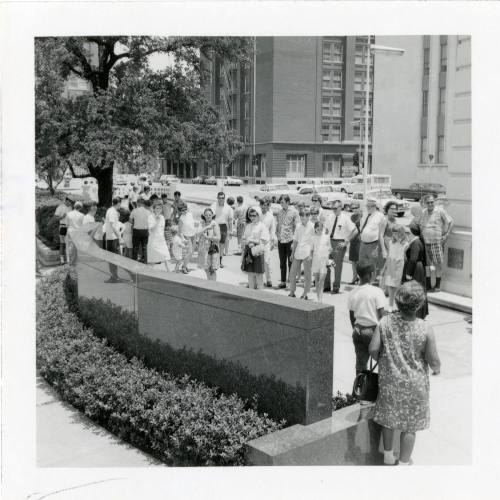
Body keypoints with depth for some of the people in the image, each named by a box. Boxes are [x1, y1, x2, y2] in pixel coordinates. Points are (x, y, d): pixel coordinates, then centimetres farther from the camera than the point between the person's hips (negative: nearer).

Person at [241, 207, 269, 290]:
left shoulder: (262, 226, -6)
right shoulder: (248, 226, 11)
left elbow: (264, 241, -11)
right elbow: (244, 239, 15)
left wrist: (252, 240, -13)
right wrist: (246, 241, -7)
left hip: (258, 253, -5)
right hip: (248, 252, 5)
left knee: (258, 274, 1)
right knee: (250, 273, 10)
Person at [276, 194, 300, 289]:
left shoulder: (294, 212, -4)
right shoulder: (279, 212, 10)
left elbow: (297, 227, -6)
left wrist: (294, 241, -11)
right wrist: (277, 236, 6)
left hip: (290, 240, -5)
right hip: (280, 241, 5)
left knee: (291, 262, 0)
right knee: (282, 263, 10)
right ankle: (283, 282, 17)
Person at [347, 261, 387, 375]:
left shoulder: (352, 293, 0)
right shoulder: (377, 291, -13)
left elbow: (351, 317, 8)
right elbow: (382, 315, -13)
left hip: (358, 330, 4)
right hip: (373, 330, -4)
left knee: (360, 363, 12)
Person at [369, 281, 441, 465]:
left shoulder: (385, 322, -14)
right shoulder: (425, 329, -20)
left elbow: (373, 349, -12)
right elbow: (433, 360, -14)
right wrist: (436, 368, 9)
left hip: (389, 380, 3)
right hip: (414, 384, -3)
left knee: (388, 417, 23)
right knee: (410, 426, 15)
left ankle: (388, 455, 41)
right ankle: (403, 463, 27)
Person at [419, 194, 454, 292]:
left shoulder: (440, 211, -7)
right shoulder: (424, 212, 10)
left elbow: (451, 222, -4)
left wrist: (447, 235, -8)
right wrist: (421, 234, 11)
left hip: (437, 242, -5)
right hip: (426, 242, 5)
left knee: (438, 264, 1)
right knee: (427, 264, 10)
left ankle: (438, 286, 11)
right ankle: (428, 285, 19)